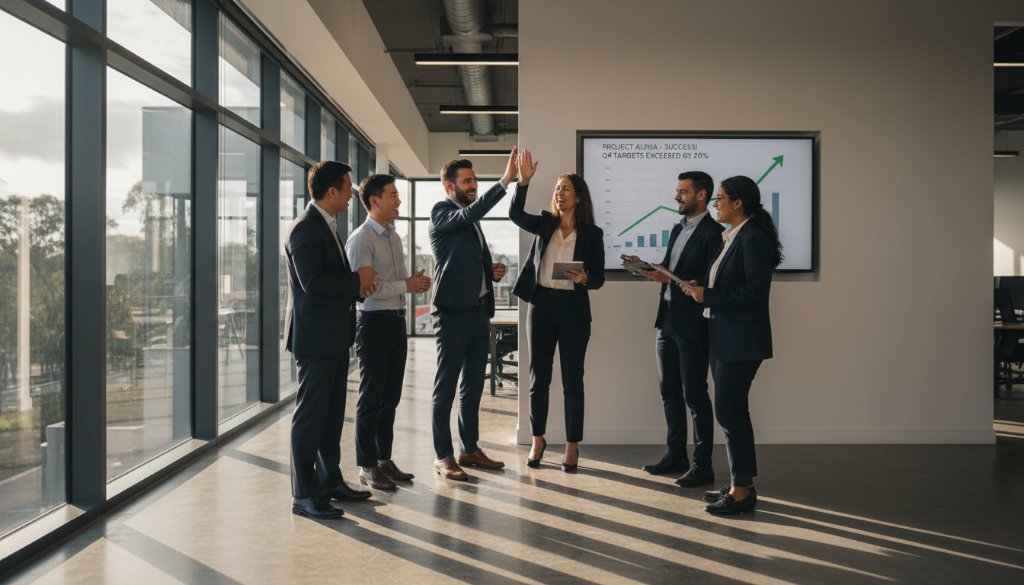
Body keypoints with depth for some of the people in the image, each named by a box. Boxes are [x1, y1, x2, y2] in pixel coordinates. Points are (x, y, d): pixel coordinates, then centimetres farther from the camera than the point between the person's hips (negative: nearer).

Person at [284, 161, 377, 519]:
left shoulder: (327, 225, 15)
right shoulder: (305, 229, -16)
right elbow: (312, 283, -25)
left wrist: (357, 287, 5)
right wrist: (358, 281, -16)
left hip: (334, 335, 10)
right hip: (315, 336, -10)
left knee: (332, 413, 16)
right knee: (310, 414, -3)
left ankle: (330, 480, 28)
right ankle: (304, 495, 6)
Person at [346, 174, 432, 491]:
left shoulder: (394, 236, 14)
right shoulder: (361, 238, -13)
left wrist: (415, 282, -1)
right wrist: (406, 285, -18)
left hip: (396, 320, 8)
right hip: (374, 322, -8)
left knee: (390, 396, 14)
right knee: (371, 397, 1)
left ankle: (384, 459, 25)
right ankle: (367, 466, 12)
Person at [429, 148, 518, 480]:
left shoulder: (471, 221, 20)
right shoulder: (441, 213, -5)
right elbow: (472, 212, -27)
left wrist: (494, 272, 8)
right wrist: (506, 179, -33)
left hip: (479, 310, 8)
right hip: (453, 311, -8)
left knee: (473, 385, 12)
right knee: (446, 386, -2)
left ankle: (470, 449, 21)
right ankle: (443, 456, 4)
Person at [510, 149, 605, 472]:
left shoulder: (592, 234, 0)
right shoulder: (544, 224, 6)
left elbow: (599, 279, 0)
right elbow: (515, 214, -10)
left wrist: (583, 278, -22)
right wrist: (524, 181, -20)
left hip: (573, 309, -2)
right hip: (541, 304, 2)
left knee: (572, 380, 3)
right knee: (538, 378, 8)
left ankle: (572, 446, 13)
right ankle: (538, 441, 21)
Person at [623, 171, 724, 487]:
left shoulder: (713, 232, -11)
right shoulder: (677, 229, 16)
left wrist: (670, 279, -24)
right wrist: (646, 268, 0)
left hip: (692, 324, -8)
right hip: (667, 319, 8)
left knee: (694, 393, -2)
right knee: (670, 391, 13)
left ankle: (702, 465, 7)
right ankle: (676, 455, 25)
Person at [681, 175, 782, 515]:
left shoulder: (754, 239, -14)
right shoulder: (730, 238, 14)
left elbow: (755, 291, -22)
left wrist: (708, 296, -18)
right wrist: (700, 289, 3)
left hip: (741, 340, -10)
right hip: (724, 338, 10)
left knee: (728, 410, -6)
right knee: (732, 411, 13)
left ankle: (742, 491, 4)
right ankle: (740, 485, 23)